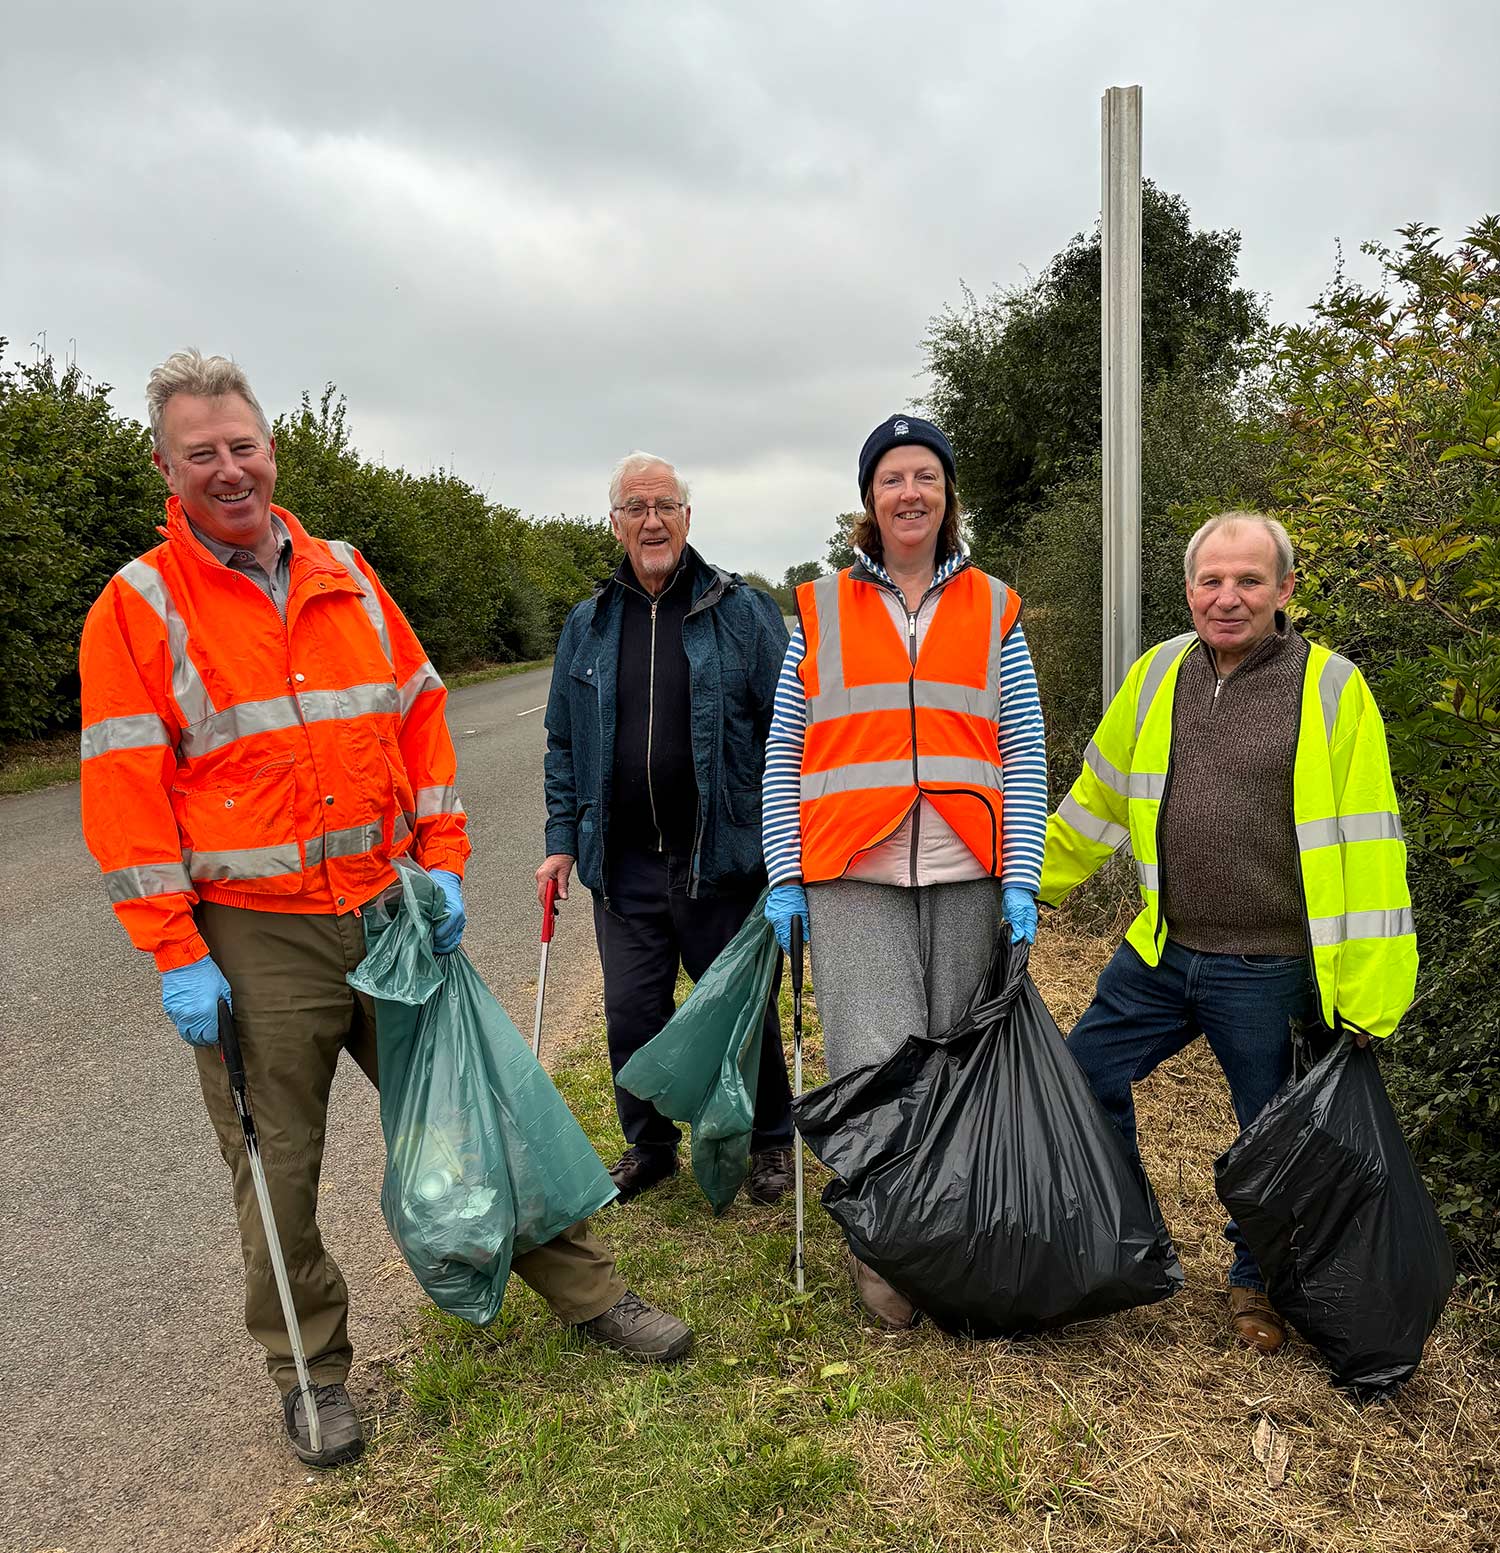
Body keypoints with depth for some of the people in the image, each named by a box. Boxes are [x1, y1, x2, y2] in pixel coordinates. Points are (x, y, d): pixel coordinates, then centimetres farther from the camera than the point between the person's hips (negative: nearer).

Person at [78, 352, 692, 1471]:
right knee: (278, 1166, 9)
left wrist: (443, 864, 2)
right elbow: (125, 791, -7)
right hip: (253, 936, -3)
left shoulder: (347, 577, 9)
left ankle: (586, 1291, 27)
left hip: (390, 910, 3)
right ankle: (310, 1369, 31)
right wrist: (175, 955, -11)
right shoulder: (139, 606, -3)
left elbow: (421, 719, 10)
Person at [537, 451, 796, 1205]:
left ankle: (769, 1142, 33)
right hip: (622, 864, 3)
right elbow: (564, 742, 15)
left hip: (723, 858, -3)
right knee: (632, 1015, 11)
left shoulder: (744, 612, -2)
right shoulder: (587, 625, 9)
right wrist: (562, 840, 9)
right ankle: (648, 1145, 34)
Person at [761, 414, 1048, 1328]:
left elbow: (1026, 753, 8)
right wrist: (785, 877, 1)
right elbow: (783, 753, 8)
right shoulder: (821, 611, 10)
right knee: (877, 1068, -7)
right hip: (853, 876, -1)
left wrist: (1021, 879, -1)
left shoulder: (994, 609, 12)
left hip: (967, 875, 1)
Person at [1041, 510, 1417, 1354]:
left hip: (1269, 973, -4)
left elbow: (1367, 849, -11)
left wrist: (1368, 993, -13)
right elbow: (1098, 800, 12)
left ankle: (1258, 1282, 41)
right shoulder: (1158, 674, 2)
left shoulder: (1331, 687, -10)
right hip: (1158, 952, 4)